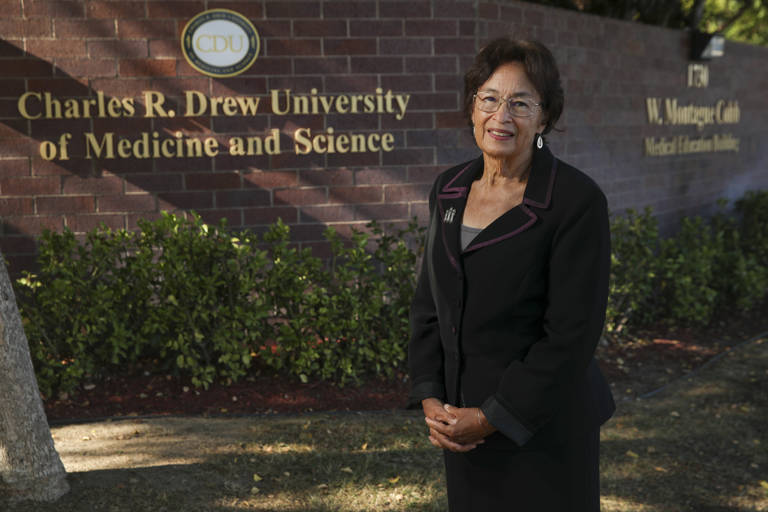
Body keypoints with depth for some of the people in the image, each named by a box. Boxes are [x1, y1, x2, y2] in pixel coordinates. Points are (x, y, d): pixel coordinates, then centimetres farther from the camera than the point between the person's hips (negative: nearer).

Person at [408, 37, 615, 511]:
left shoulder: (578, 200, -15)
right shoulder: (449, 189, 4)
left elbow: (571, 334, -17)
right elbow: (429, 302, 8)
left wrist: (492, 417, -15)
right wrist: (430, 398, -2)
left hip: (542, 428, -5)